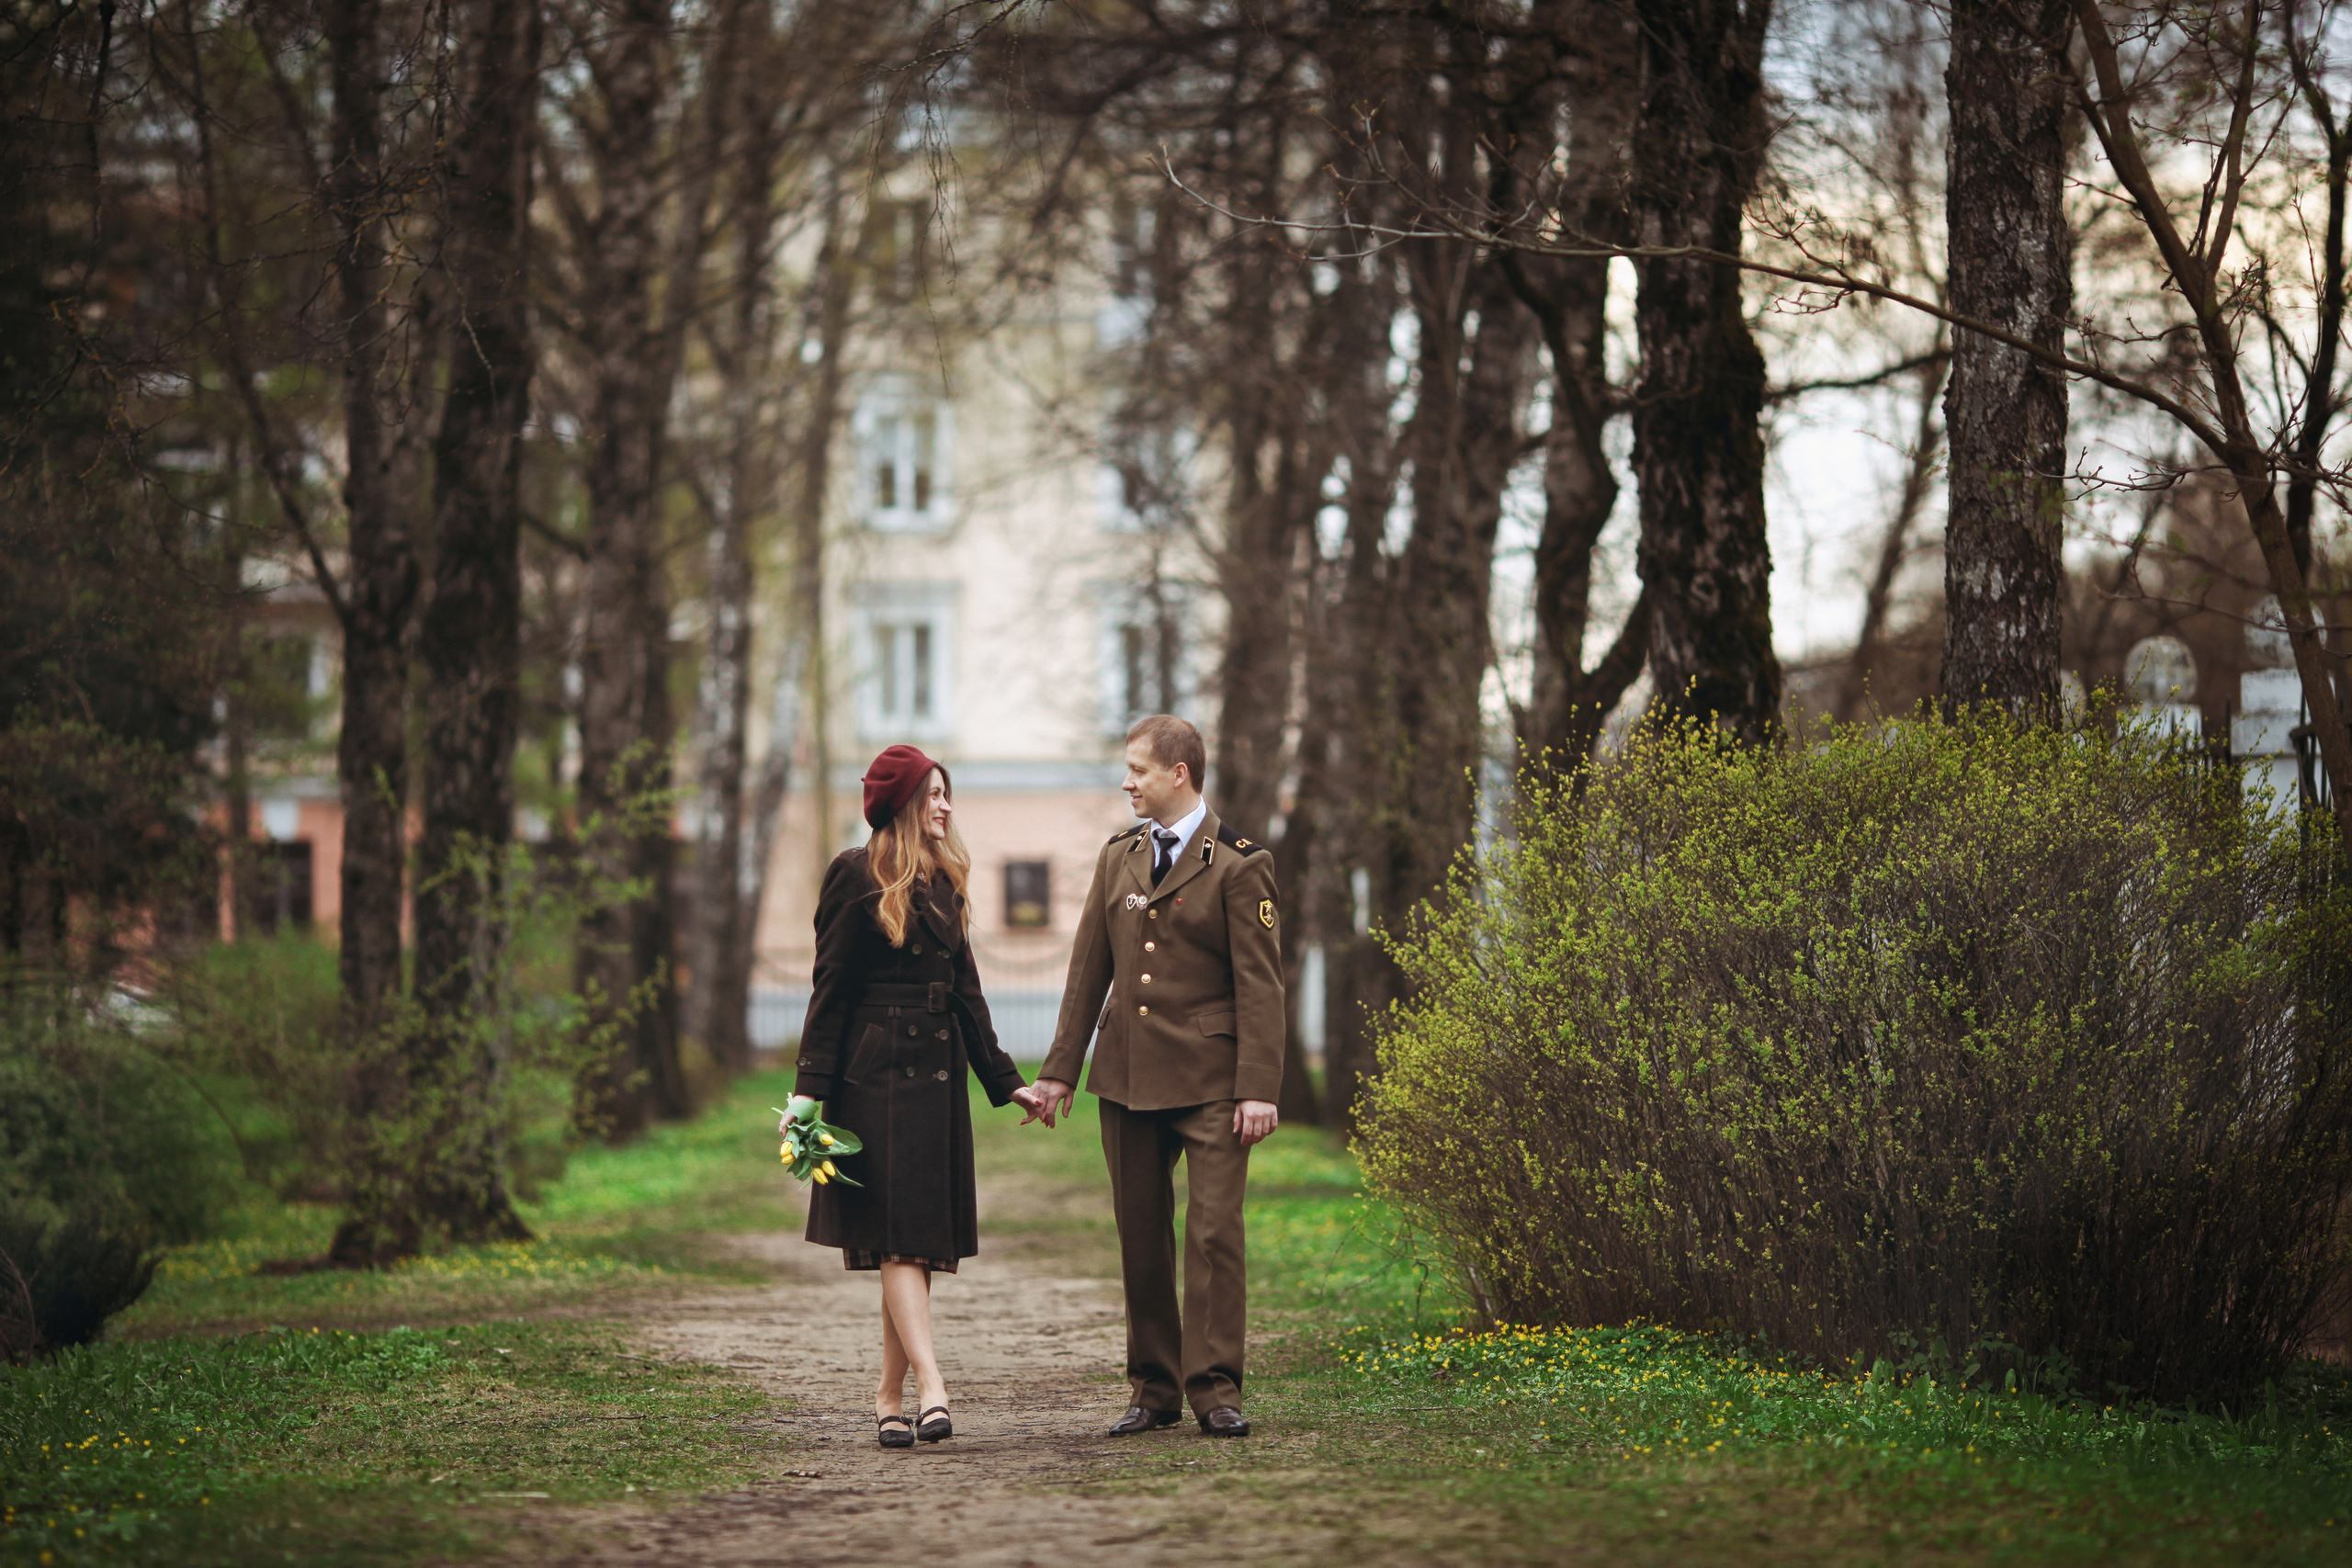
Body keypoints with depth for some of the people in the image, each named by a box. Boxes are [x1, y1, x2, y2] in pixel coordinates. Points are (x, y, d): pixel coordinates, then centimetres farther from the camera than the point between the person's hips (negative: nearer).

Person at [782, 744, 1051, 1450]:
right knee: (898, 1232, -13)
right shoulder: (856, 876, -5)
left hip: (937, 1076, 7)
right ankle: (929, 1387, -23)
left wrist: (1005, 1080, 18)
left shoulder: (943, 882, 16)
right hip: (874, 1074, -7)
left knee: (922, 1239, 4)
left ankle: (890, 1398, 10)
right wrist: (811, 1089, -11)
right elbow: (831, 987, -7)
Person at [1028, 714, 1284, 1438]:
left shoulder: (1238, 864, -5)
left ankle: (1214, 1390, -5)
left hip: (1208, 1079, -5)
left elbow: (1259, 985, -8)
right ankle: (1154, 1388, 15)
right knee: (1140, 1236, 7)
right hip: (1126, 1074, 5)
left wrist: (1258, 1088, -14)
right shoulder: (1118, 857, 13)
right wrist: (1059, 1069, 12)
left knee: (1214, 1231, -10)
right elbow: (1089, 969, 15)